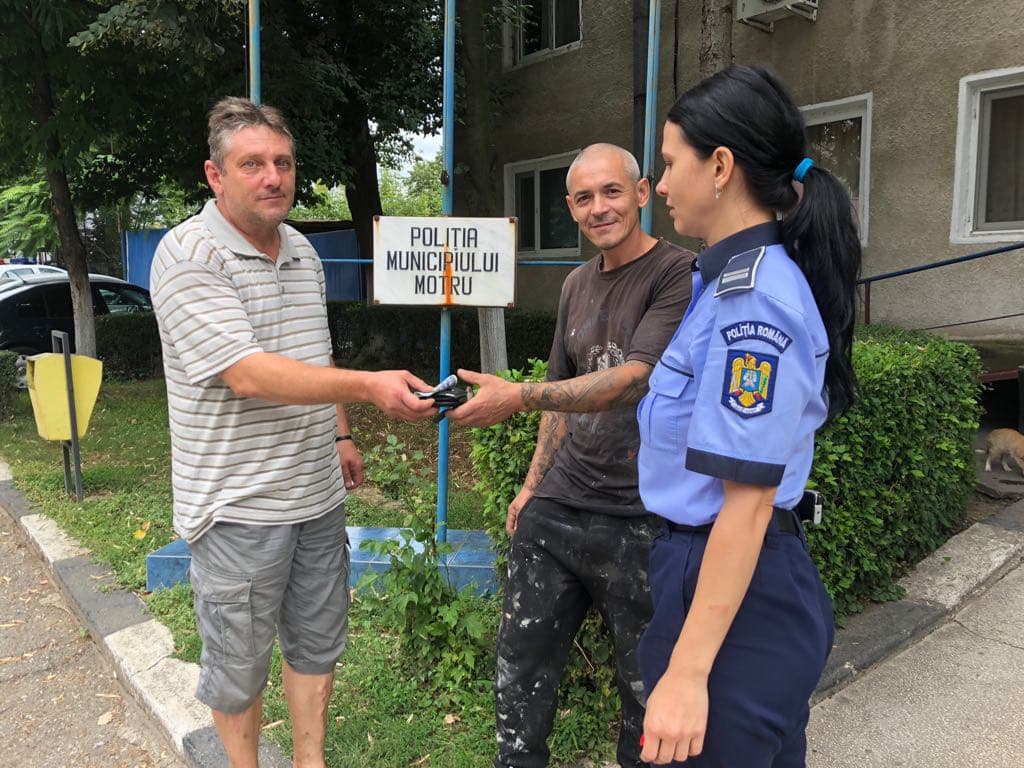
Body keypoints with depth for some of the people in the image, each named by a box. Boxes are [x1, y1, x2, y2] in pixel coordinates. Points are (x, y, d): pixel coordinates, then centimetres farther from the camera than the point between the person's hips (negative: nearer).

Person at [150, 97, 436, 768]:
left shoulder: (303, 251, 9)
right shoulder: (187, 255, -16)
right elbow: (250, 375, -27)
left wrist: (340, 434, 19)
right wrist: (370, 385, -34)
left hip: (319, 494, 7)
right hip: (239, 506, -7)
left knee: (318, 645, 19)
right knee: (240, 667, 12)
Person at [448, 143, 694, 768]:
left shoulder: (678, 275, -10)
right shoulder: (578, 285, 12)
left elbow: (629, 380, -22)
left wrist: (518, 397, -29)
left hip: (639, 521, -6)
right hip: (557, 507, 6)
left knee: (646, 683, 11)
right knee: (522, 664, 15)